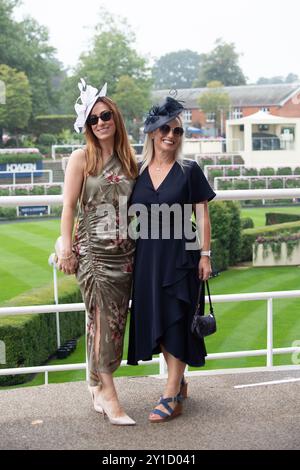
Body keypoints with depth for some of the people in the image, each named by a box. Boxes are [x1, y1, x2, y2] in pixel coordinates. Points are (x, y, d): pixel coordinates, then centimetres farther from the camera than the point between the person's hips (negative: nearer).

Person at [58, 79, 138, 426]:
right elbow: (68, 205, -3)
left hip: (125, 250, 5)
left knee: (114, 320, 6)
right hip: (93, 249, -5)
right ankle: (108, 393, -4)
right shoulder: (81, 158, -1)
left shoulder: (129, 160, 12)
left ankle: (97, 387, 18)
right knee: (104, 318, -9)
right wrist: (66, 249, -10)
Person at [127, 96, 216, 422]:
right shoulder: (138, 173, 7)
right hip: (147, 257, 4)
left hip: (180, 256, -4)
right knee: (158, 322, 9)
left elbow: (202, 215, -2)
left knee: (176, 322, -4)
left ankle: (171, 396, 0)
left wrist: (205, 254, -8)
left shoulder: (189, 171, -1)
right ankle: (179, 383, 27)